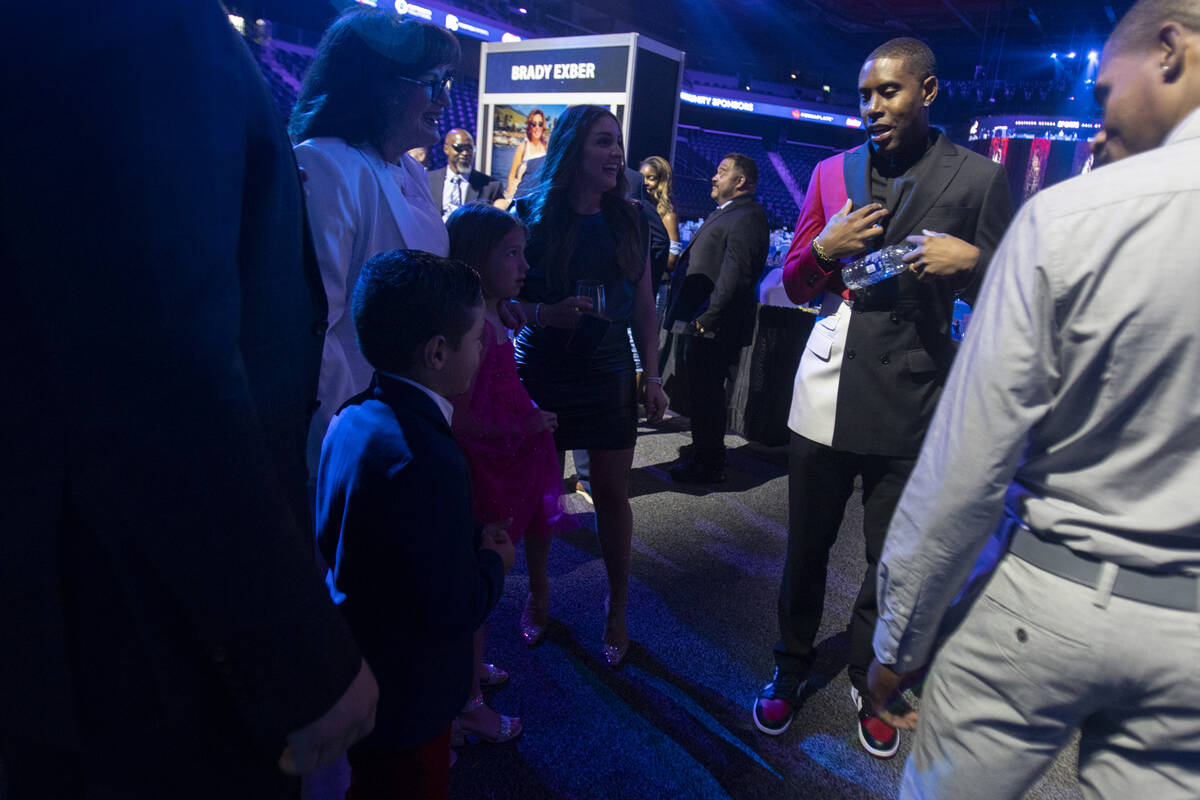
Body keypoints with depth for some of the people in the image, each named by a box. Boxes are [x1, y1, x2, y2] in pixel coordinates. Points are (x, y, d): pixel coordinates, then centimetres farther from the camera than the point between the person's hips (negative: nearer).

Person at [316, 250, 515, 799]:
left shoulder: (353, 418, -5)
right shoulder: (428, 459, -34)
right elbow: (454, 608, -29)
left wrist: (471, 540, 2)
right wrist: (494, 562, -9)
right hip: (406, 699, -8)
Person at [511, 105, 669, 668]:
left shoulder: (628, 219, 5)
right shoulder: (531, 214, -3)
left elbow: (643, 304, 9)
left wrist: (652, 374, 5)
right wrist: (547, 313, -23)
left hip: (610, 377, 2)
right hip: (541, 375, -1)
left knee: (611, 494, 5)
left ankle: (616, 608, 24)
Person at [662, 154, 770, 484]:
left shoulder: (747, 217, -12)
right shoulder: (721, 213, 21)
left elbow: (735, 274, -21)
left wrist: (708, 318, -22)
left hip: (712, 326, -10)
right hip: (696, 321, 10)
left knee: (706, 394, -3)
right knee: (701, 391, 17)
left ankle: (708, 466, 8)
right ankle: (704, 452, 31)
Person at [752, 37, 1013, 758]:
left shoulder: (979, 178, 1)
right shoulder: (832, 173, 10)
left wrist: (971, 261, -15)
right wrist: (824, 247, -7)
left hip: (911, 400, -2)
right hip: (827, 392, 2)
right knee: (807, 545, 12)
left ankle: (872, 683, 35)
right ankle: (792, 665, 35)